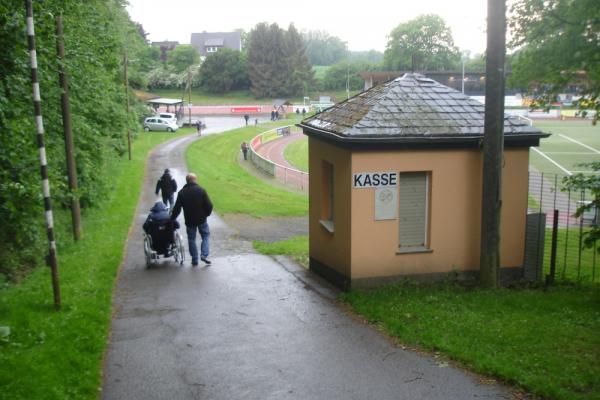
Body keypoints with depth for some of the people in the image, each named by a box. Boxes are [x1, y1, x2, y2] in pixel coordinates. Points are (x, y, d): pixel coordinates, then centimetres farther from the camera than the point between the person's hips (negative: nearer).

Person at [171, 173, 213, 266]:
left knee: (191, 239, 12)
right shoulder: (201, 190, -7)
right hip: (201, 219, -1)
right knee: (205, 235, 15)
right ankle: (204, 254, -2)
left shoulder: (182, 192, -2)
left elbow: (177, 208, -2)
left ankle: (194, 260, 12)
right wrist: (206, 214, 8)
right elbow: (209, 205, -9)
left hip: (189, 220, 1)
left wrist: (172, 218, 8)